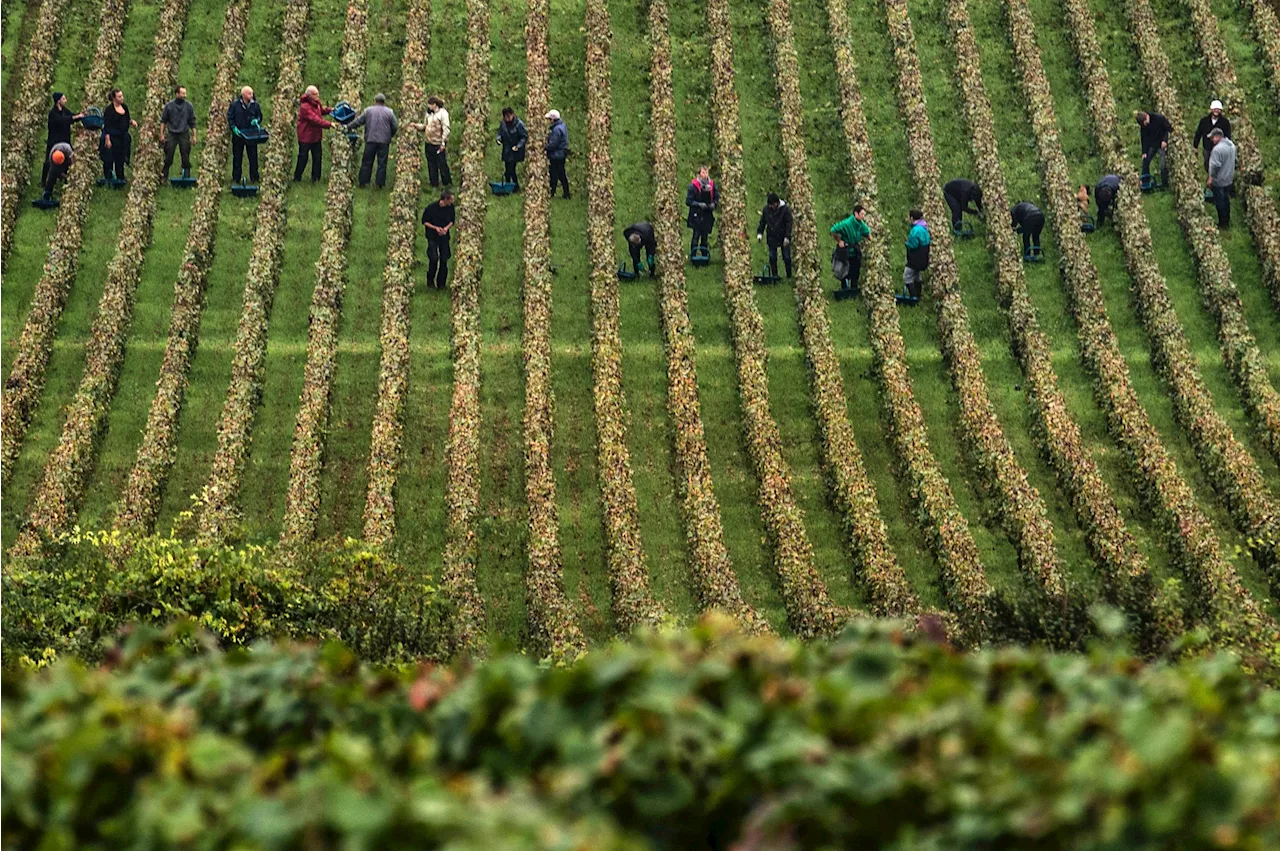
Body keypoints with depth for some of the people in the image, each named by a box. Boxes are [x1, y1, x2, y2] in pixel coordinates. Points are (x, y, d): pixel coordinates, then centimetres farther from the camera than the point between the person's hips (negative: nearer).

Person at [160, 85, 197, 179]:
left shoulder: (188, 106, 1)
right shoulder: (169, 106, 0)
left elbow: (192, 122, 7)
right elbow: (163, 121, 6)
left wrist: (194, 136, 4)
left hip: (184, 134, 0)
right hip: (171, 135, 0)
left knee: (186, 158, -1)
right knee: (168, 158, -1)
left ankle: (186, 177, 6)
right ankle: (164, 177, 6)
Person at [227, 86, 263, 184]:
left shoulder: (255, 105, 2)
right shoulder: (235, 104, -5)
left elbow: (260, 116, 14)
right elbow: (229, 117, -2)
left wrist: (257, 121, -8)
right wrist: (234, 128, -14)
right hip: (238, 134, -2)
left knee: (253, 157, 3)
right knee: (237, 158, 6)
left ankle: (254, 178, 12)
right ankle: (236, 178, 14)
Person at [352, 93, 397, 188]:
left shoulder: (368, 110, 2)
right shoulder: (389, 112, 1)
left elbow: (358, 122, 4)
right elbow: (395, 126, 1)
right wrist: (390, 135, 18)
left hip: (370, 140, 0)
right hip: (384, 141, 0)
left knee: (367, 162, 7)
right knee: (382, 163, 5)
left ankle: (363, 182, 8)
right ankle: (380, 183, 3)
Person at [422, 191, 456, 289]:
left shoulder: (450, 208, -2)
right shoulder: (431, 208, -14)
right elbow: (424, 222, -4)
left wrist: (447, 228, -9)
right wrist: (435, 228, -17)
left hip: (444, 236, 4)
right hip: (433, 236, -4)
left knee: (444, 260, 0)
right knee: (434, 258, -14)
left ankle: (441, 283, 11)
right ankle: (430, 280, 7)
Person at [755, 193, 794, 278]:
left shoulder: (785, 209, -12)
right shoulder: (766, 209, -1)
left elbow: (789, 223, -9)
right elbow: (762, 222, 10)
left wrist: (787, 237, -15)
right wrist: (760, 233, 0)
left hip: (783, 238, -3)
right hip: (772, 238, 3)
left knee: (786, 257, 1)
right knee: (772, 257, 3)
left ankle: (789, 276, 12)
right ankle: (775, 275, 11)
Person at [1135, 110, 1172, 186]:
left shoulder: (1159, 118, -21)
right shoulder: (1143, 126, -7)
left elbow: (1169, 129, -13)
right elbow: (1144, 139, -3)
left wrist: (1165, 140, -21)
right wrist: (1144, 152, -8)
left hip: (1162, 145, -5)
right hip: (1151, 145, 5)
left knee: (1163, 166, -7)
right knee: (1145, 161, 2)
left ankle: (1164, 185, 1)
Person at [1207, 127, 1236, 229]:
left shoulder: (1217, 149, -27)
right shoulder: (1232, 145, 2)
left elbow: (1215, 166, -26)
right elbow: (1234, 160, 14)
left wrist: (1210, 179, -15)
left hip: (1219, 182, -9)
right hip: (1229, 179, 9)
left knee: (1219, 202, 5)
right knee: (1226, 200, 20)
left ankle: (1222, 223, 14)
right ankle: (1227, 221, 30)